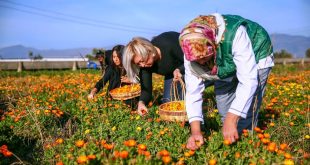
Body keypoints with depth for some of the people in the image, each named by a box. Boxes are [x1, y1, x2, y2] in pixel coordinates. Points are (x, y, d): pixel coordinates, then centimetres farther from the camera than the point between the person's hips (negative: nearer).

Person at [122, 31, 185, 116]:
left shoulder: (169, 45, -38)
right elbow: (146, 89, -20)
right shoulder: (144, 65, -23)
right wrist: (141, 102, -42)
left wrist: (179, 70, -49)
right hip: (171, 74, 5)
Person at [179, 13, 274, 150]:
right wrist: (195, 131, -37)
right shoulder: (192, 50, -26)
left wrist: (231, 120, -51)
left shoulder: (235, 35, -43)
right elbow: (193, 90, -26)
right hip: (227, 66, 5)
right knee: (222, 105, 8)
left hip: (255, 56, -5)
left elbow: (248, 81, -44)